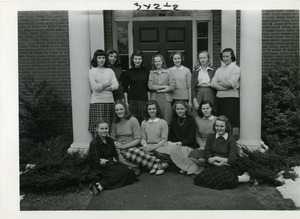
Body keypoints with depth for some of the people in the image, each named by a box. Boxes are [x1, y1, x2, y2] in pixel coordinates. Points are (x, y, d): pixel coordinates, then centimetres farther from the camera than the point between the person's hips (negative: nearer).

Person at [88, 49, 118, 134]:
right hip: (97, 101, -3)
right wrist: (108, 83, -1)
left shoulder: (110, 71, 14)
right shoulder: (92, 71, 5)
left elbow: (116, 85, 1)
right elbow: (95, 86, -8)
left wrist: (101, 87, -7)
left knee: (108, 127, 2)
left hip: (109, 101, 3)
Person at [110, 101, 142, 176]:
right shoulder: (115, 122, 12)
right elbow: (112, 138, 14)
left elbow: (138, 140, -7)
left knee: (118, 156, -33)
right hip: (118, 147, 5)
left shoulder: (133, 120, -3)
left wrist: (125, 146, -15)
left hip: (130, 147, -4)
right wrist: (116, 143, -10)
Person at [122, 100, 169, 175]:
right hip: (147, 148, 5)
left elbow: (164, 140, -1)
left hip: (158, 148, -5)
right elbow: (143, 138, 14)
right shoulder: (144, 123, 17)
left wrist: (152, 147, -15)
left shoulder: (163, 122, 5)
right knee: (131, 151, -30)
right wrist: (145, 145, -10)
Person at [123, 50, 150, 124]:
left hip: (144, 100, 2)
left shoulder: (146, 72, 9)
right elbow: (125, 89, 2)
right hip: (132, 100, -2)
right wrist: (126, 102, -4)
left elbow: (148, 88, 11)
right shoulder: (128, 72, 3)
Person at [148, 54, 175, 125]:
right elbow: (150, 86, -3)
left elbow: (172, 87, -1)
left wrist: (158, 89, -5)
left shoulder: (168, 72, 8)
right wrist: (164, 86, -6)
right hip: (154, 99, 0)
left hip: (166, 98, 0)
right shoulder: (151, 73, 9)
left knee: (167, 119, -2)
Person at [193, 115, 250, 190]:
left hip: (228, 167, -5)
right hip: (215, 166, 5)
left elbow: (232, 160, -11)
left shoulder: (231, 140, -5)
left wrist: (216, 158, -10)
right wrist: (217, 164, -15)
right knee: (202, 178, -23)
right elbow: (207, 156, 0)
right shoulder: (211, 137, 5)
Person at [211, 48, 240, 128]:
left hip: (231, 98, -5)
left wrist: (219, 84, 2)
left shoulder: (236, 69, 0)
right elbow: (213, 83, 3)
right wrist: (225, 88, -11)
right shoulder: (219, 69, 17)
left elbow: (230, 83, -13)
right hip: (219, 98, 5)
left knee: (230, 123, -5)